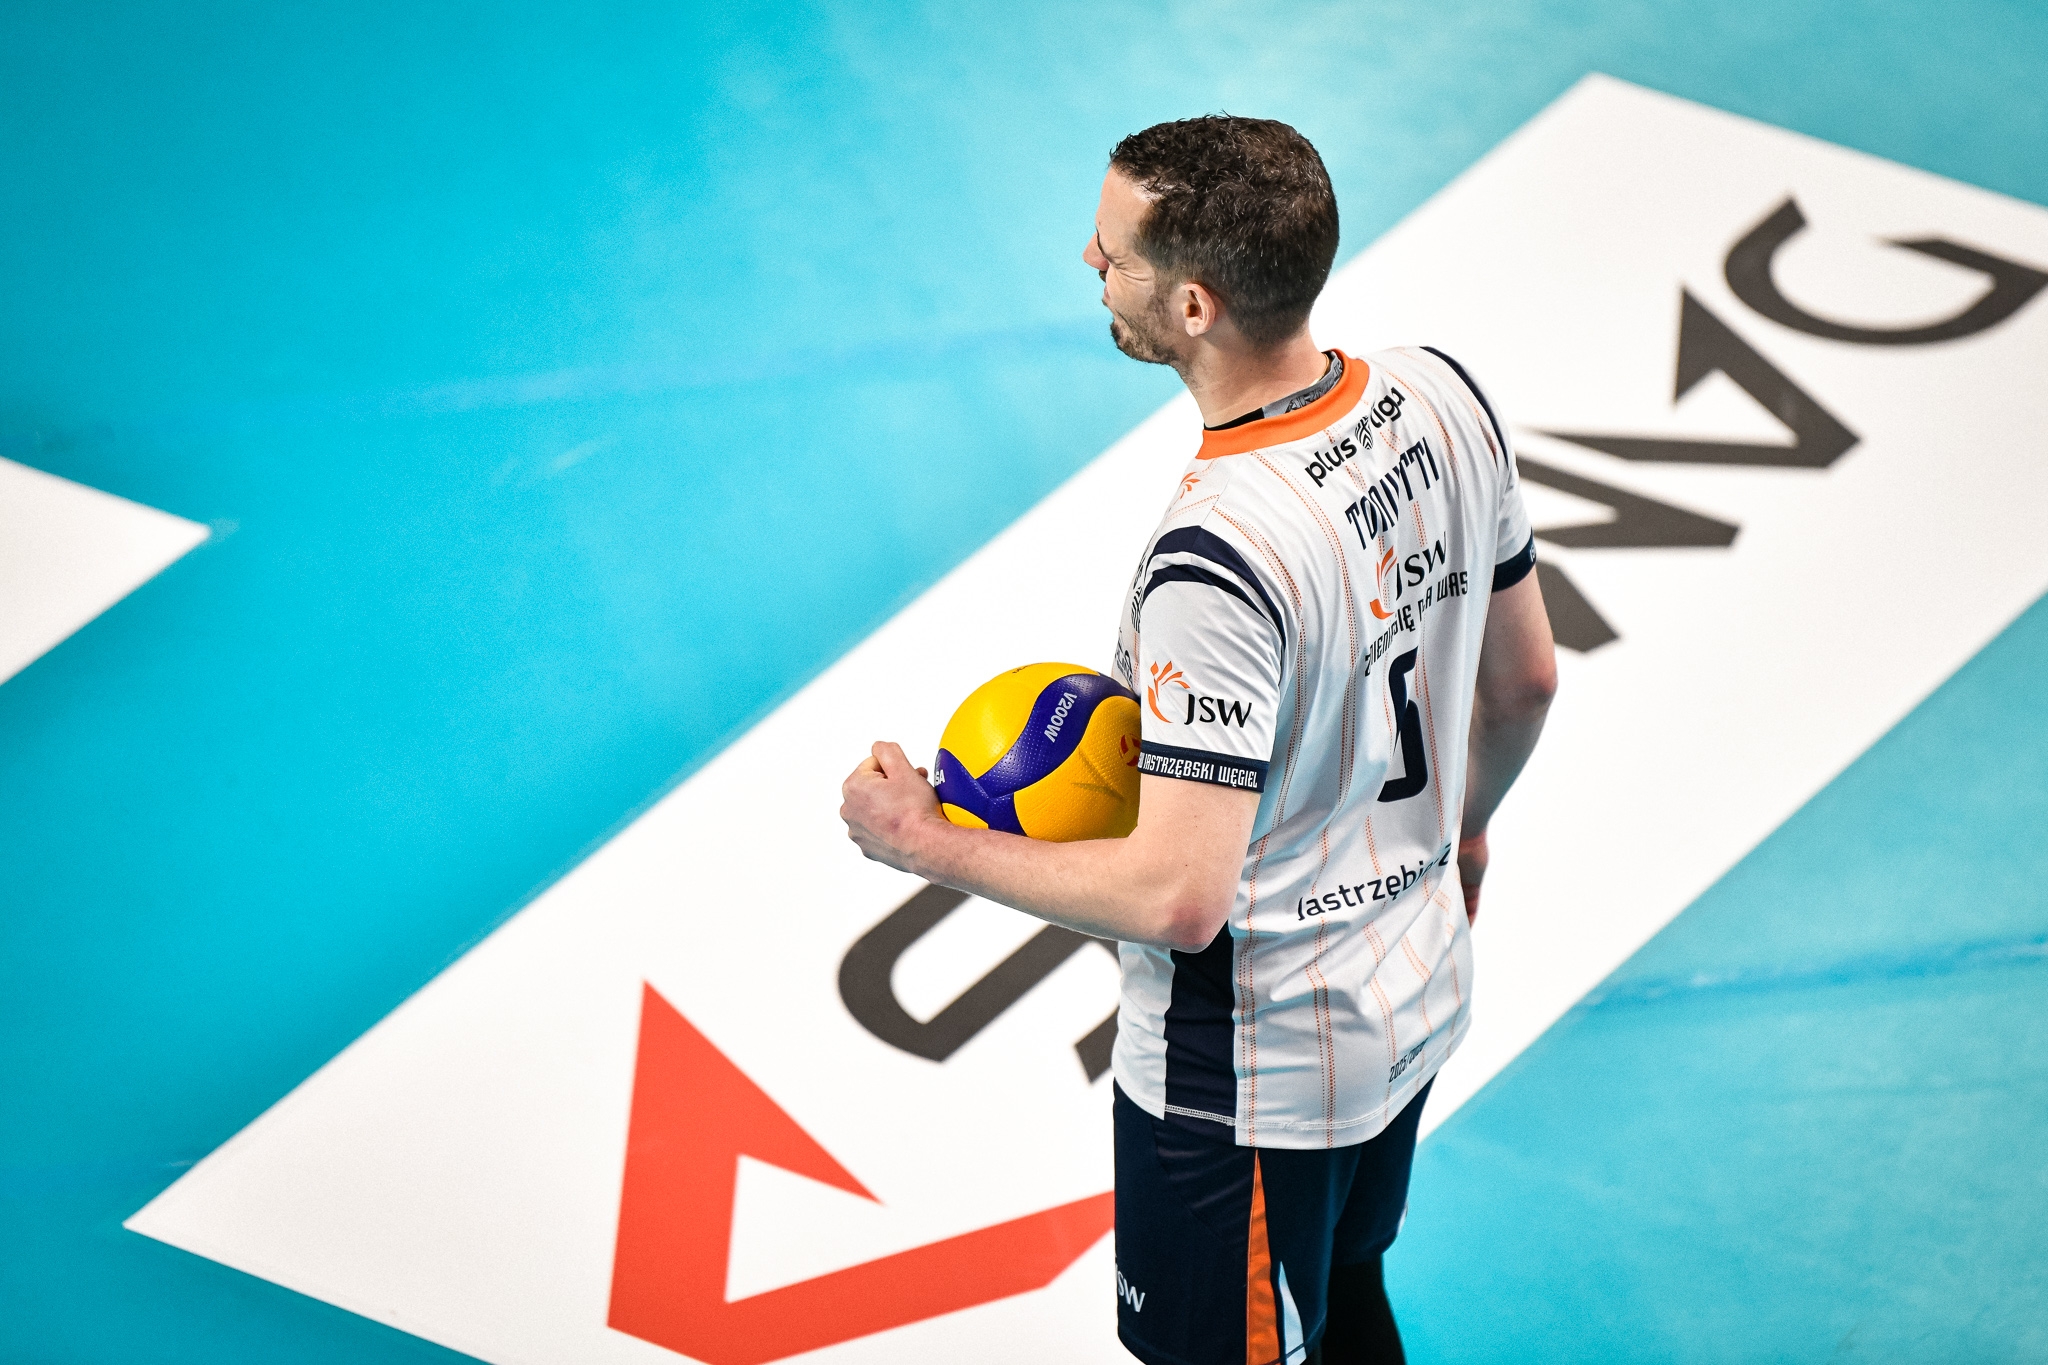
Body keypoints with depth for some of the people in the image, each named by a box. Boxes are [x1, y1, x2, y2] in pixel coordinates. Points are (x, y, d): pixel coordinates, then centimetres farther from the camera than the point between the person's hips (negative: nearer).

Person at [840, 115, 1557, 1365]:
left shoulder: (1217, 557, -35)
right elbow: (1526, 679, 6)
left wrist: (927, 842, -20)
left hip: (1249, 1080, -8)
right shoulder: (1442, 398, -9)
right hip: (1417, 994, 8)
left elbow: (1178, 896, -33)